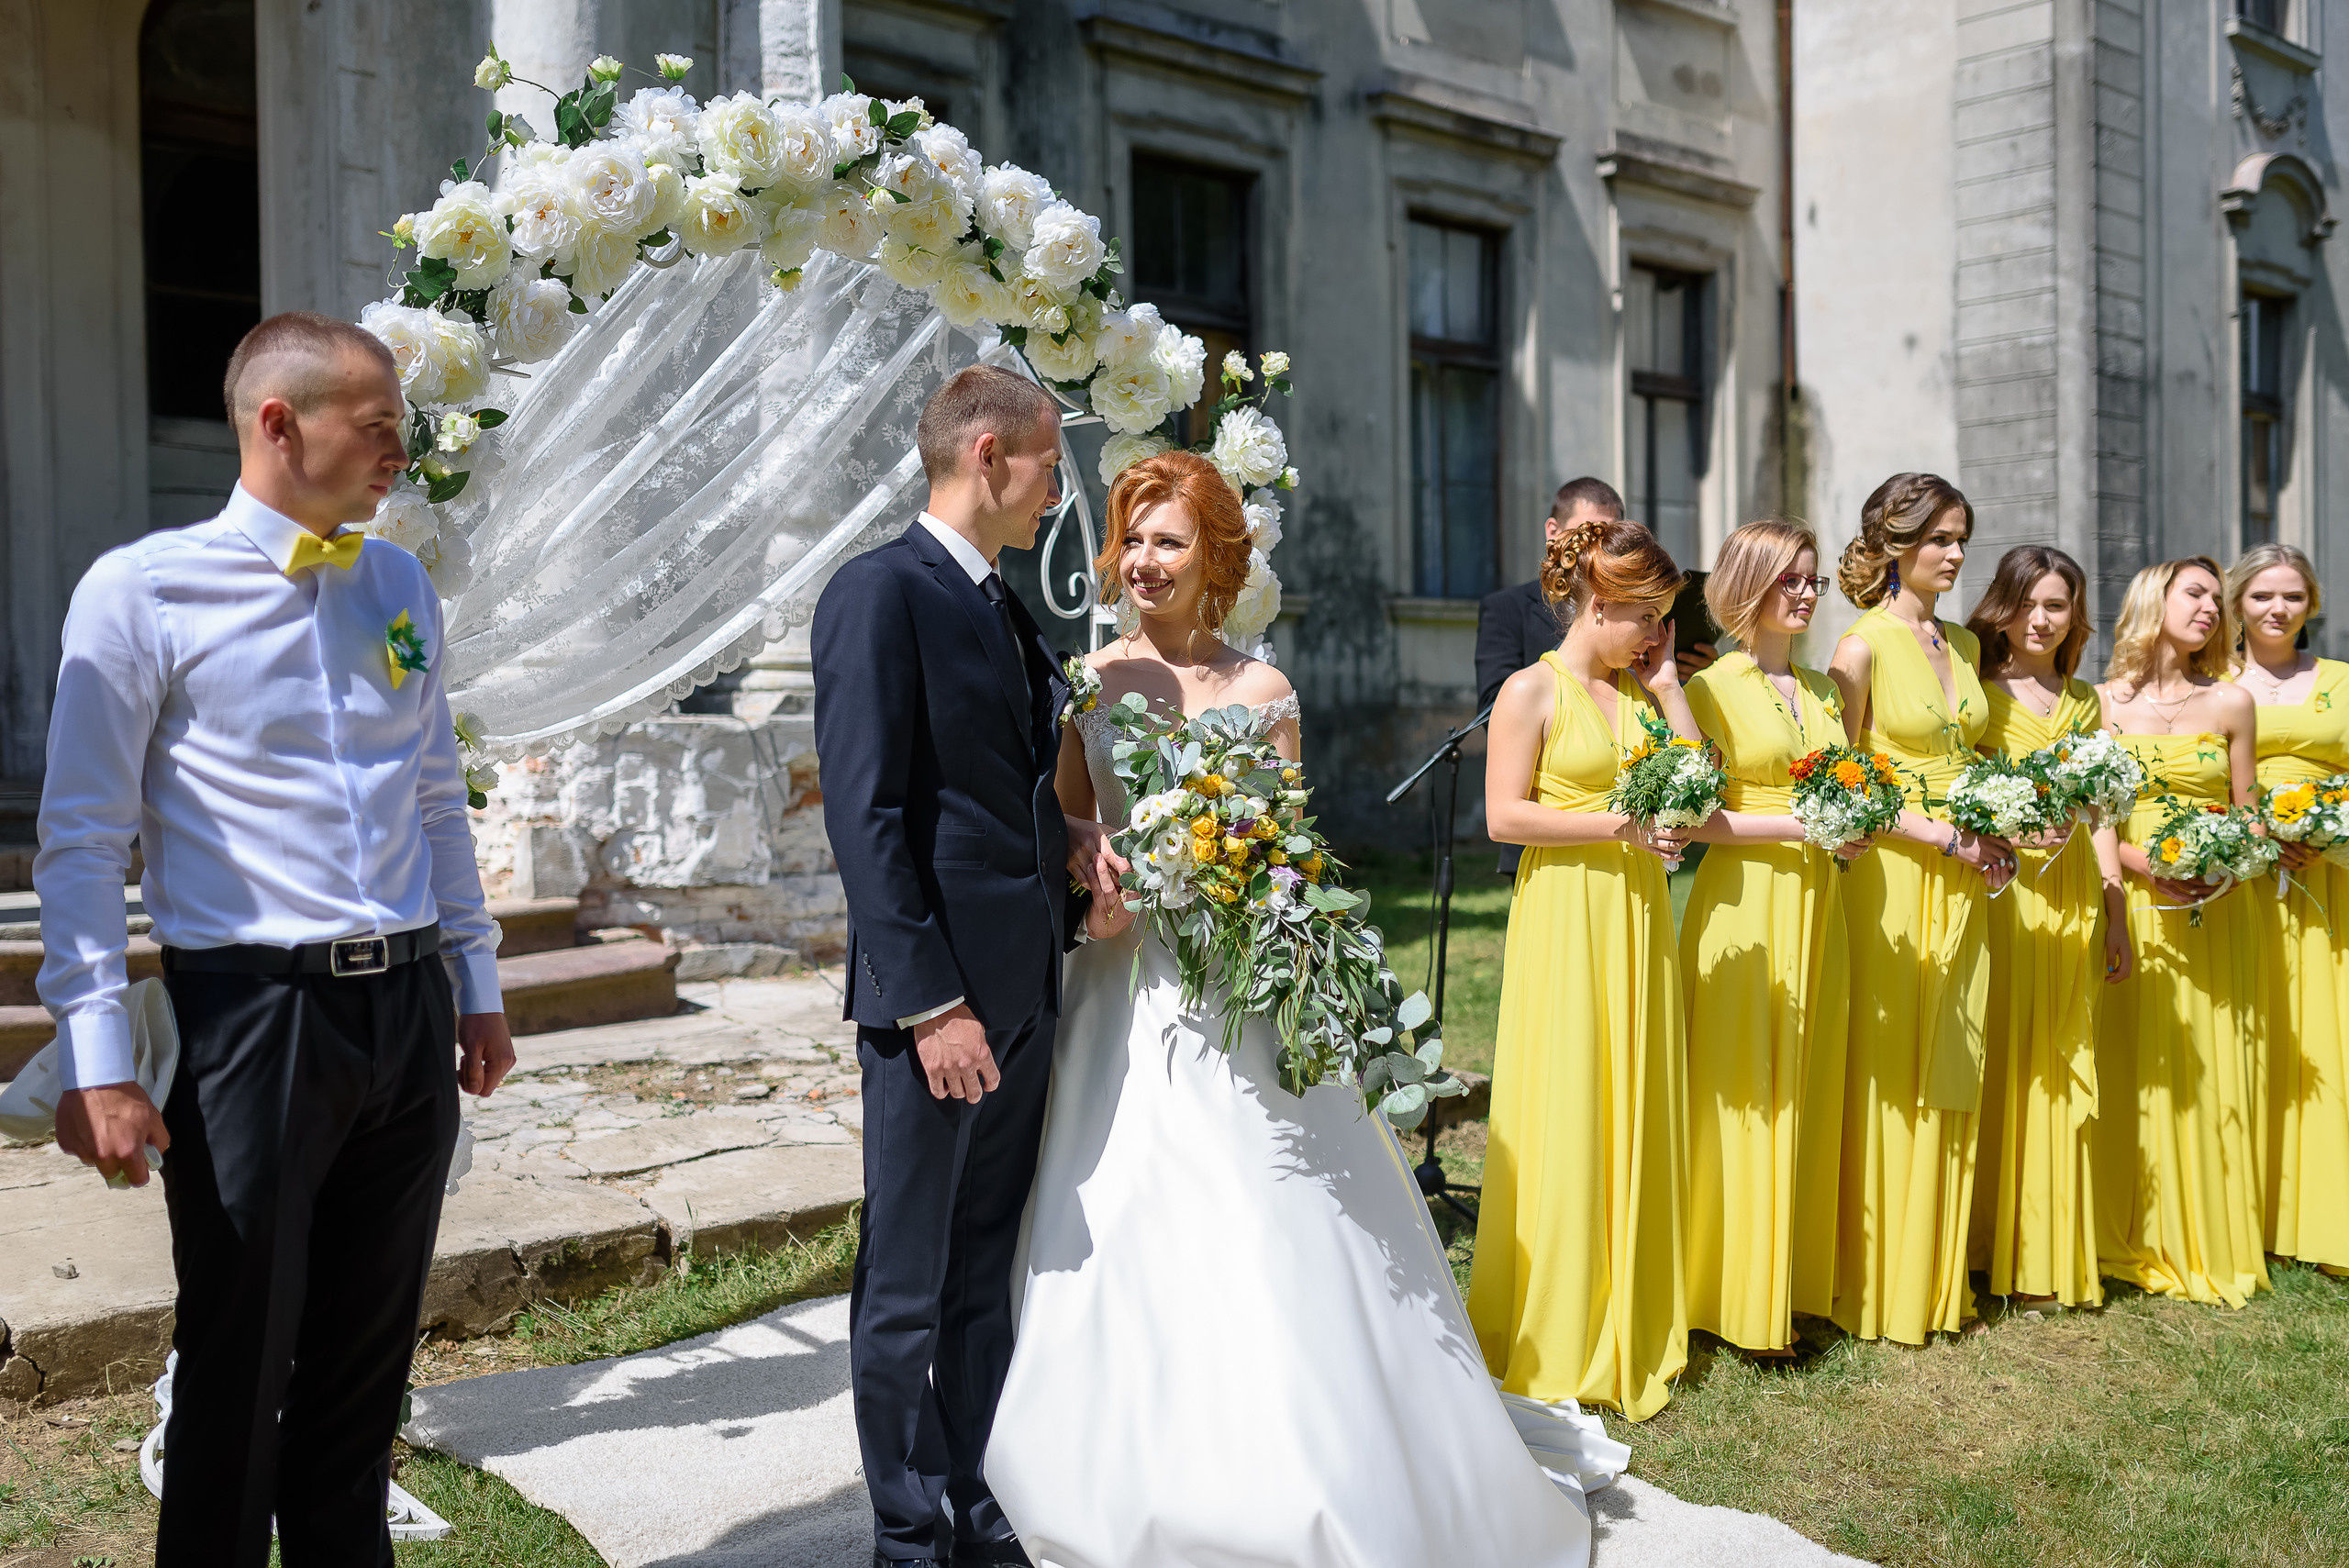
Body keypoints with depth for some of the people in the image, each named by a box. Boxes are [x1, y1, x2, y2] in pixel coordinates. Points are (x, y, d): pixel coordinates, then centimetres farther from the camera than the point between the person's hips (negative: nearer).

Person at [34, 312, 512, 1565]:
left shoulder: (400, 586, 10)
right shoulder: (142, 590, -7)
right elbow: (81, 841, -7)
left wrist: (475, 981, 15)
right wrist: (94, 1059, -12)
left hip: (408, 1008, 5)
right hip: (254, 1014, -5)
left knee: (366, 1362, 17)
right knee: (237, 1372, 6)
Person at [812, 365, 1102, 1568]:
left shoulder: (1008, 612, 16)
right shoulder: (881, 593, -10)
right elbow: (866, 815, -16)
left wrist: (1075, 862, 1)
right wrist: (932, 1001, -19)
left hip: (1024, 993, 8)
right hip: (937, 998, -8)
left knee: (988, 1277, 16)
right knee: (906, 1291, 5)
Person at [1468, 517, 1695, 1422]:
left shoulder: (1638, 687, 12)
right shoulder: (1532, 691, -7)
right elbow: (1505, 815, -13)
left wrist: (1667, 684, 3)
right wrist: (1619, 824, -16)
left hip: (1638, 915, 6)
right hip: (1563, 916, -6)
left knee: (1638, 1110, 10)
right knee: (1564, 1117, -1)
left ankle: (1632, 1318, 23)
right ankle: (1556, 1330, 12)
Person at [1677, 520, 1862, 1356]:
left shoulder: (1827, 689, 15)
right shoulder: (1713, 687, -4)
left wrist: (1854, 824, 2)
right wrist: (1798, 825, -17)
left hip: (1819, 906, 6)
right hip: (1743, 904, -6)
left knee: (1811, 1092, 8)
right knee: (1745, 1094, -3)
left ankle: (1799, 1280, 19)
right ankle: (1741, 1295, 8)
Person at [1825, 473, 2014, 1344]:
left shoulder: (1964, 644, 13)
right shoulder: (1863, 646, -8)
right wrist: (1937, 834, -15)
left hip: (1963, 880, 7)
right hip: (1889, 878, -6)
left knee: (1951, 1076, 10)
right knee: (1887, 1078, -2)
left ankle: (1940, 1276, 21)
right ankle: (1879, 1282, 10)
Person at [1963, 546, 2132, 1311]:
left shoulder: (2083, 699, 16)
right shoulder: (1974, 690, 1)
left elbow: (2100, 813, 16)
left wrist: (2117, 916, 13)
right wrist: (2011, 828, -20)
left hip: (2071, 895, 4)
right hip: (1993, 885, -4)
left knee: (2060, 1066, 6)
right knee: (1994, 1059, -2)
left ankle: (2049, 1254, 16)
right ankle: (1986, 1247, 9)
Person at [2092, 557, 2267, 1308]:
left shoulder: (2232, 703, 6)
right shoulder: (2101, 702, 3)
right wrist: (2144, 863, -15)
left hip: (2214, 915, 1)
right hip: (2127, 904, -1)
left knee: (2209, 1073, 2)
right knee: (2128, 1074, 1)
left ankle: (2208, 1243, 16)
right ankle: (2133, 1241, 13)